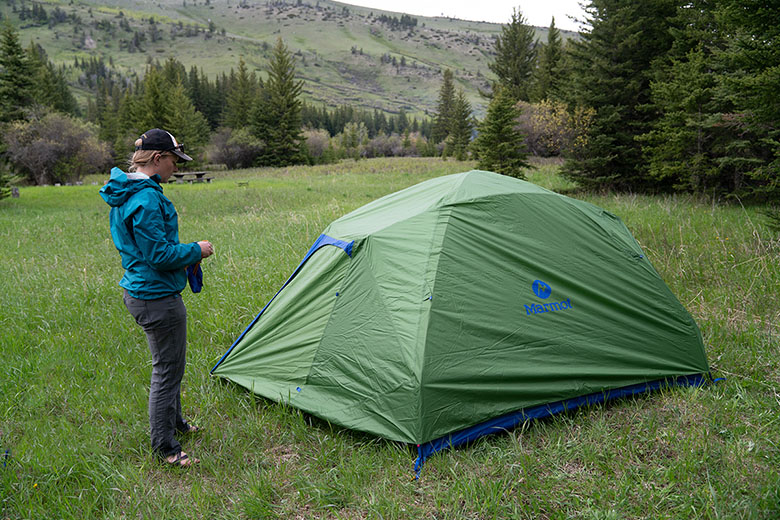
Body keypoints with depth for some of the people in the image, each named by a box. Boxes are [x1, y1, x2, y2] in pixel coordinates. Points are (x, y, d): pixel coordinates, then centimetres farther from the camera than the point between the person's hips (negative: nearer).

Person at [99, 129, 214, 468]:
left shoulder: (124, 192, 11)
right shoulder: (146, 199, -24)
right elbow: (159, 255, -25)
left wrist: (185, 254, 12)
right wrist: (196, 250, -10)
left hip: (139, 290, 11)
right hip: (158, 296, -11)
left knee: (169, 363, 24)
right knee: (167, 369, 3)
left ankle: (174, 423, 42)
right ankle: (165, 447, 17)